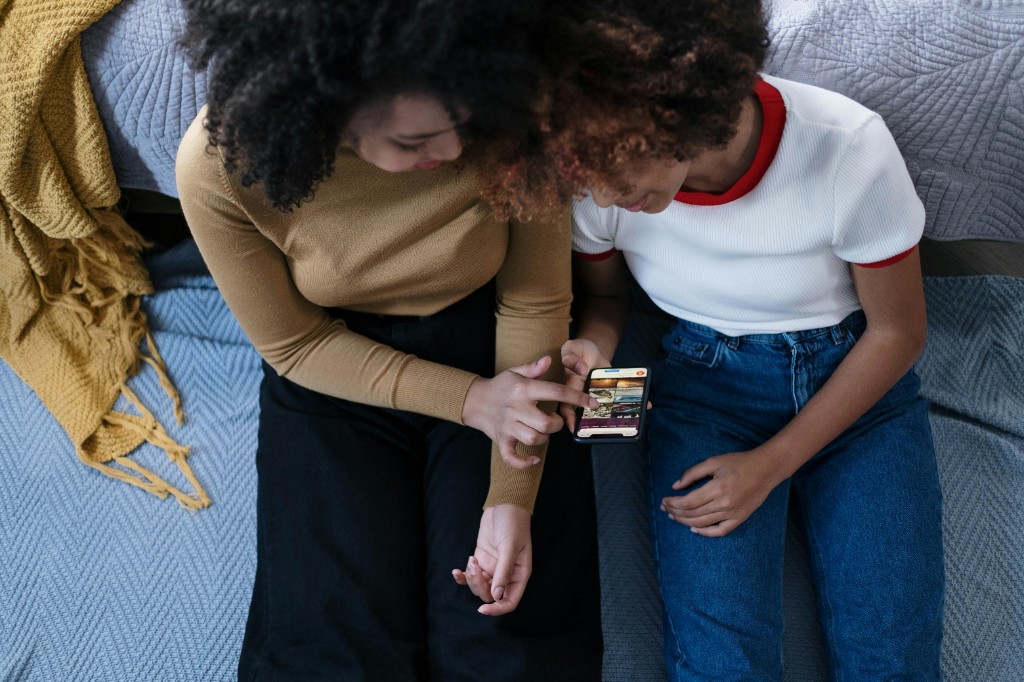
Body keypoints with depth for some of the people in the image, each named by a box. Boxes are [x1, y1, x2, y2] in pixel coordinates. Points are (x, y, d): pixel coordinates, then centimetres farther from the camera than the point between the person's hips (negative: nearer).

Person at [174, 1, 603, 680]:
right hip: (334, 378, 0)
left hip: (490, 353, 0)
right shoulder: (221, 163, -26)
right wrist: (469, 401, -21)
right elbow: (294, 345, -11)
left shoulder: (512, 113, -26)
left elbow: (534, 302, -13)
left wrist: (512, 499, -17)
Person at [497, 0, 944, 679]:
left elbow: (898, 332, -9)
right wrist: (593, 347, -19)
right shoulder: (597, 175, -17)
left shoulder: (849, 147, -25)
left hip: (857, 381, -1)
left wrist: (771, 464, -12)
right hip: (706, 386, 1)